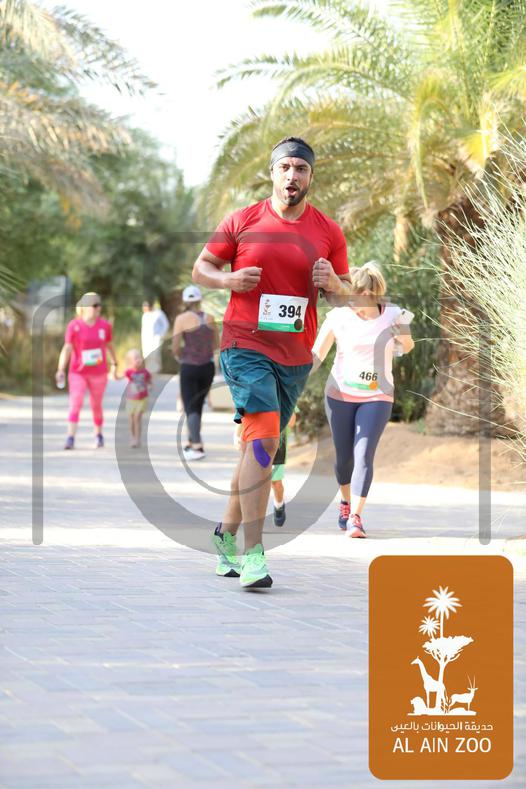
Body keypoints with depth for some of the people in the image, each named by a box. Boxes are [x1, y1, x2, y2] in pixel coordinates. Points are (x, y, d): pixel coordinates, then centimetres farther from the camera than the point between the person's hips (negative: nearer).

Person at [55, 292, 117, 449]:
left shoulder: (105, 325, -3)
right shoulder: (74, 326, -10)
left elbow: (109, 345, 12)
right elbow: (67, 348, -12)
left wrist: (114, 364, 17)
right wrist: (61, 369, -20)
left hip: (99, 373, 2)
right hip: (78, 372, -2)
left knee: (96, 405, 10)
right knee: (75, 403, -14)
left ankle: (98, 435, 31)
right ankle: (70, 438, -17)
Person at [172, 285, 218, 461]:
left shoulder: (182, 318, -10)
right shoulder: (209, 318, 4)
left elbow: (175, 347, -11)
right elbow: (216, 344, 14)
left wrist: (179, 356, 10)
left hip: (189, 368, -5)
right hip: (208, 366, 5)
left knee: (190, 409, -3)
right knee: (197, 406, 18)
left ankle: (197, 447, -16)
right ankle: (191, 443, 26)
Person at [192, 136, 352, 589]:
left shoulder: (329, 232, 7)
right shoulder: (242, 221, 1)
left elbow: (346, 293, 14)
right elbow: (201, 268, 9)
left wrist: (333, 283, -9)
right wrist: (228, 279, -12)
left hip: (296, 356, 4)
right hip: (245, 345, -4)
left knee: (260, 446, 12)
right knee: (263, 437, -20)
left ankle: (227, 535, 30)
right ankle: (253, 553, -21)